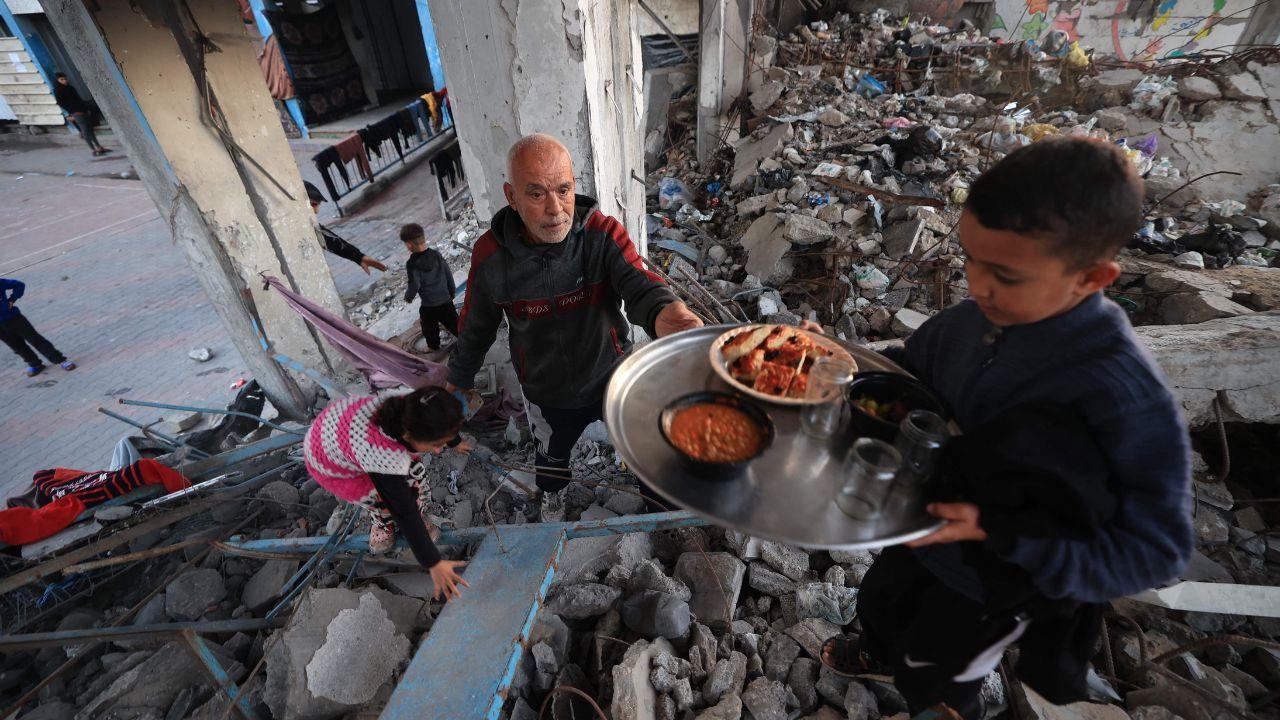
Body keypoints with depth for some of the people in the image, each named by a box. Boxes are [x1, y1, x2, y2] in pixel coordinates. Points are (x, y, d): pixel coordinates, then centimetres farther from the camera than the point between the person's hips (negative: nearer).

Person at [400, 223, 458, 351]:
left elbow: (414, 285, -19)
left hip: (429, 306, -4)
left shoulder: (412, 264, -21)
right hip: (446, 300, 4)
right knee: (454, 324, 17)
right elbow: (448, 274, 2)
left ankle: (433, 347, 38)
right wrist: (452, 291, 17)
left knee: (430, 328, 20)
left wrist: (408, 297, 2)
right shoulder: (436, 254, -5)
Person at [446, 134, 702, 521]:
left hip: (614, 378, 0)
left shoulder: (604, 233, -22)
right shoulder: (490, 255, -19)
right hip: (547, 395, 1)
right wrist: (458, 381, 9)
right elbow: (475, 328, -5)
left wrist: (660, 312, -63)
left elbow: (638, 283, -38)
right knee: (552, 455, 29)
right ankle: (552, 493, 65)